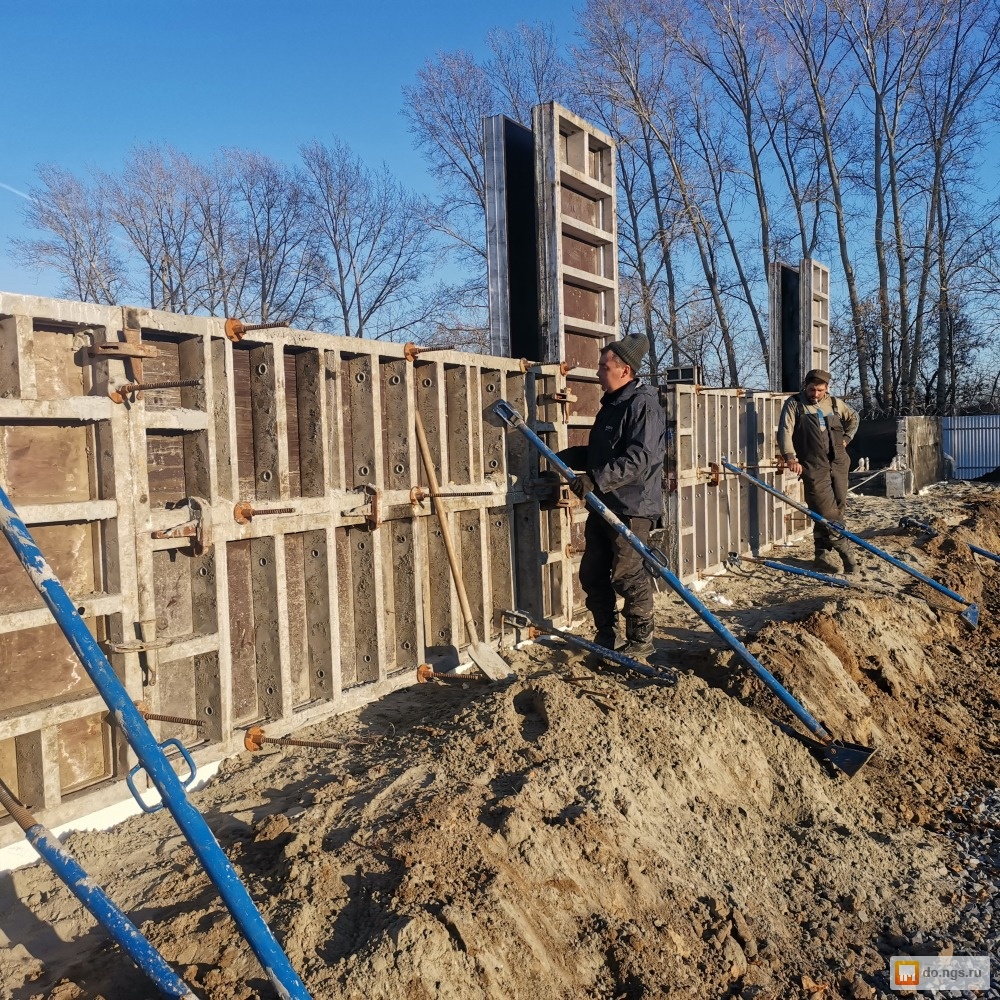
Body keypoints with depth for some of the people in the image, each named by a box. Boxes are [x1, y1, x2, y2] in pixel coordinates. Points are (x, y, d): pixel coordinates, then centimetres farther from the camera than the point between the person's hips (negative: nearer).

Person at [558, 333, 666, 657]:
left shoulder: (643, 404, -13)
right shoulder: (610, 405, 17)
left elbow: (639, 459, -25)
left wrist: (596, 479, -31)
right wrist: (566, 457, 9)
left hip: (632, 508, -9)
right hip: (603, 505, 10)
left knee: (628, 576, -2)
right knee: (592, 574, 13)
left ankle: (641, 641, 14)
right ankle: (605, 636, 27)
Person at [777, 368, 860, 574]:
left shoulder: (835, 403, 14)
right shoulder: (794, 404, 0)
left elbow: (853, 418, 32)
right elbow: (785, 432, -11)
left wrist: (846, 438, 16)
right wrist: (791, 457, -24)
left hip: (839, 463, 5)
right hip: (814, 466, -5)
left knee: (839, 508, 5)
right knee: (826, 511, -10)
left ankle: (824, 553, 14)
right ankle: (844, 549, 2)